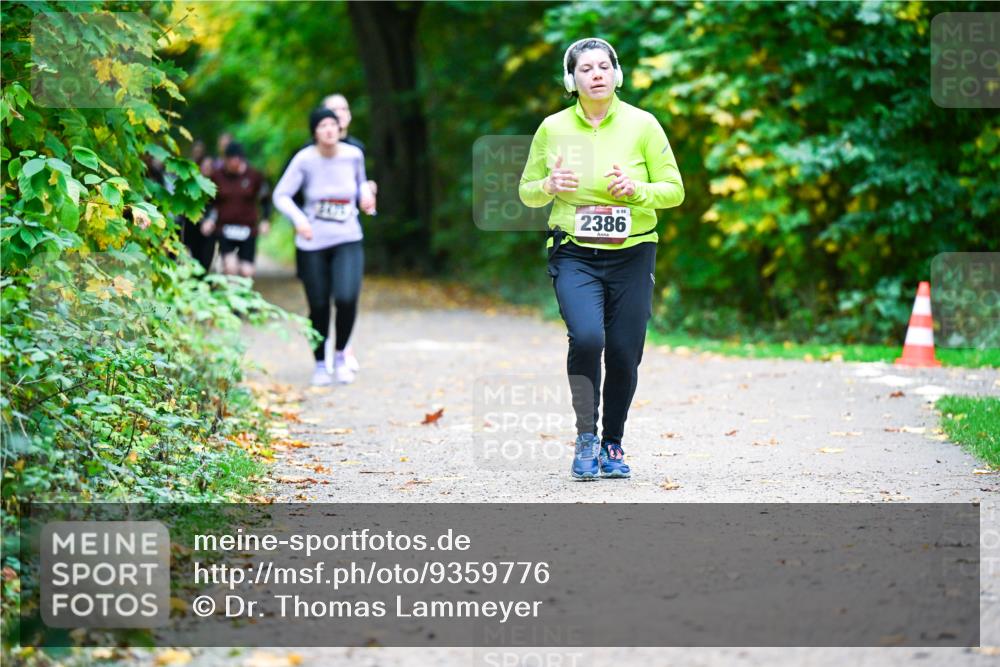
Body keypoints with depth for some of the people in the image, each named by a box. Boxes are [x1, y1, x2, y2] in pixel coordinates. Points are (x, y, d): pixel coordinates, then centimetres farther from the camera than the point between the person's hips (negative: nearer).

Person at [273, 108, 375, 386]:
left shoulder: (353, 155, -3)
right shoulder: (305, 160, -11)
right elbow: (281, 195, -9)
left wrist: (365, 195, -5)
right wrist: (298, 219, -26)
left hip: (348, 240, 1)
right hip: (313, 243, -1)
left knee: (347, 298, -19)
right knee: (318, 307, 3)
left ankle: (340, 354, 6)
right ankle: (320, 365, 25)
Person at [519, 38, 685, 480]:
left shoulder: (641, 125, -1)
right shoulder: (553, 128, 2)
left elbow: (674, 191, 2)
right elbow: (527, 192, 11)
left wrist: (636, 189, -17)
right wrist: (549, 186, -11)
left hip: (632, 255, 1)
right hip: (574, 255, -1)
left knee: (624, 355, 1)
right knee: (586, 337, -24)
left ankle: (612, 445, 23)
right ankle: (586, 439, -8)